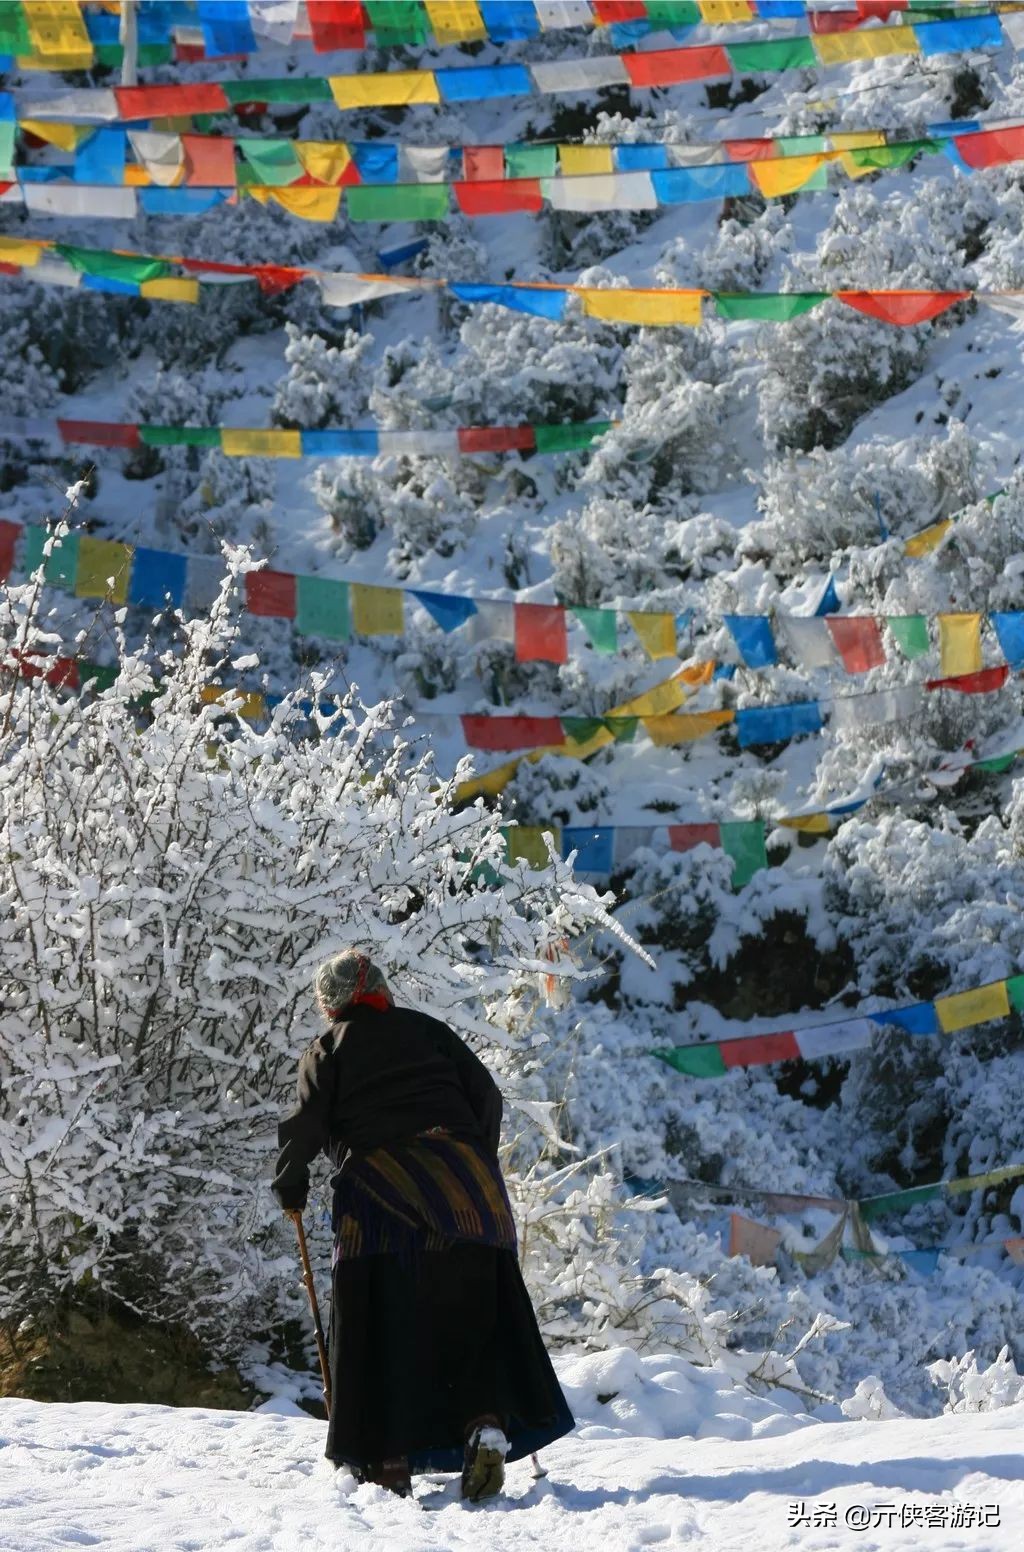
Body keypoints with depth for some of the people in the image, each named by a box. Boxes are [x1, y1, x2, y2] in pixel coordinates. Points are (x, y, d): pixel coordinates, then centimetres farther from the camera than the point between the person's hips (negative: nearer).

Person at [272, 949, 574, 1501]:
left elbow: (305, 1126, -1)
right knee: (476, 1315, 6)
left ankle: (389, 1458, -1)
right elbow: (486, 1095, 12)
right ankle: (488, 1423, -14)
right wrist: (480, 1165, 23)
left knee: (383, 1326, 2)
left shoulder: (327, 1050, 10)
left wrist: (290, 1185, 15)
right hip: (465, 1182, 3)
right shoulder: (424, 1028, 17)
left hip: (379, 1193, -2)